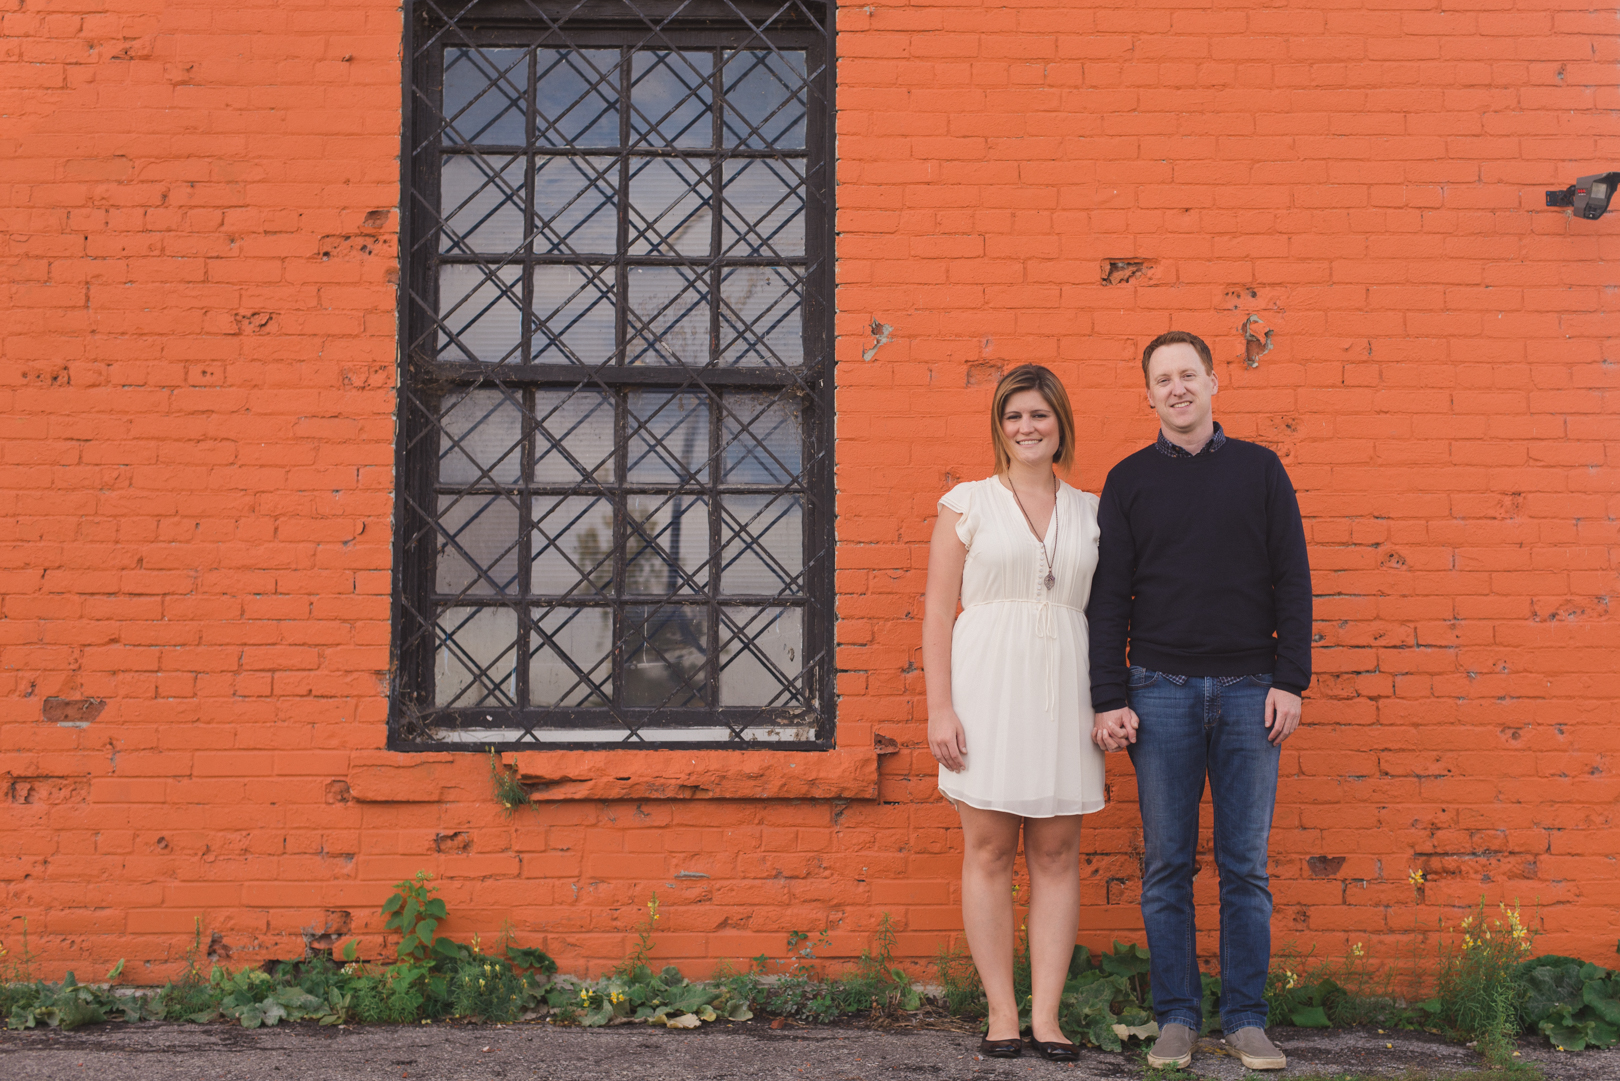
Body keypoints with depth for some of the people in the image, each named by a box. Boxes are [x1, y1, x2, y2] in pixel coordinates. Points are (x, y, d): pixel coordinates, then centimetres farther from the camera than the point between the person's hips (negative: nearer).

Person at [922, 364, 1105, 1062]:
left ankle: (1046, 1016, 10)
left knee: (1056, 853, 4)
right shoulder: (967, 504, 4)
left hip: (1062, 696, 2)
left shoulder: (1089, 512, 12)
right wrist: (940, 708, -7)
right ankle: (1001, 1014, 9)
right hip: (987, 688, -2)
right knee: (989, 851, 1)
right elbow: (937, 611, 1)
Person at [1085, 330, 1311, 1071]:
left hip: (1248, 690, 0)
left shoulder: (1259, 469, 8)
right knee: (1166, 866, 3)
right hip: (1161, 690, 0)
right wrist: (1109, 700, -3)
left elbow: (1292, 581, 6)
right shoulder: (1128, 481, 7)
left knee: (1245, 865, 4)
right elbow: (1108, 597, 4)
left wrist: (1290, 681, -3)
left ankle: (1247, 1019, 13)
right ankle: (1177, 1017, 12)